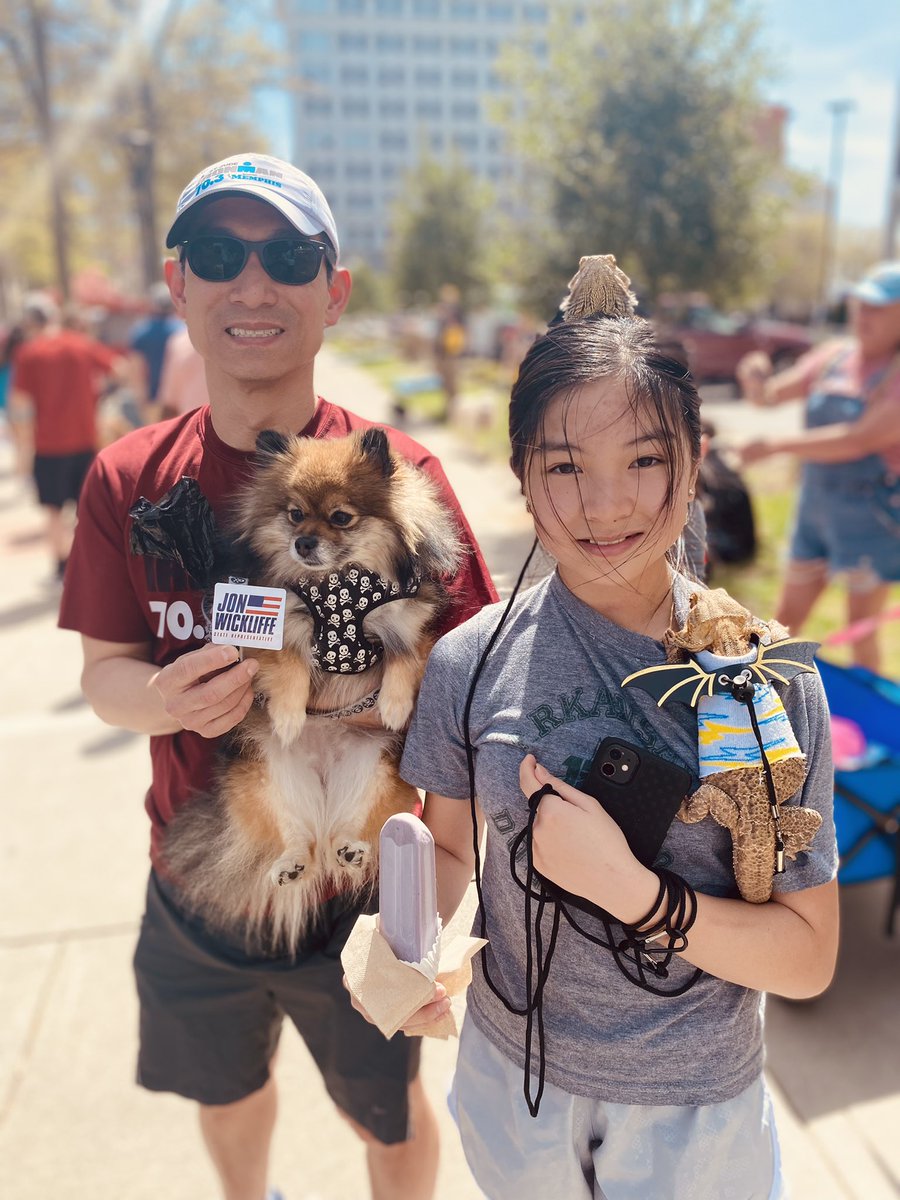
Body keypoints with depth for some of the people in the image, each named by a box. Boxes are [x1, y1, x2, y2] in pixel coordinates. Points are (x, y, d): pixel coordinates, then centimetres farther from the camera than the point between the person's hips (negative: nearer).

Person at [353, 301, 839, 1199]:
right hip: (512, 1075, 1)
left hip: (696, 1103, -1)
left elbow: (808, 958, -14)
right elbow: (449, 846, 0)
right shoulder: (469, 663, -15)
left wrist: (626, 884, -28)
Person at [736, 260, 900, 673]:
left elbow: (859, 440, -25)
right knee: (787, 617, 14)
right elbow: (770, 395, 6)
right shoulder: (835, 354, 5)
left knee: (861, 631, 5)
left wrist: (778, 444, -24)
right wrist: (757, 382, -17)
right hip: (815, 504, 6)